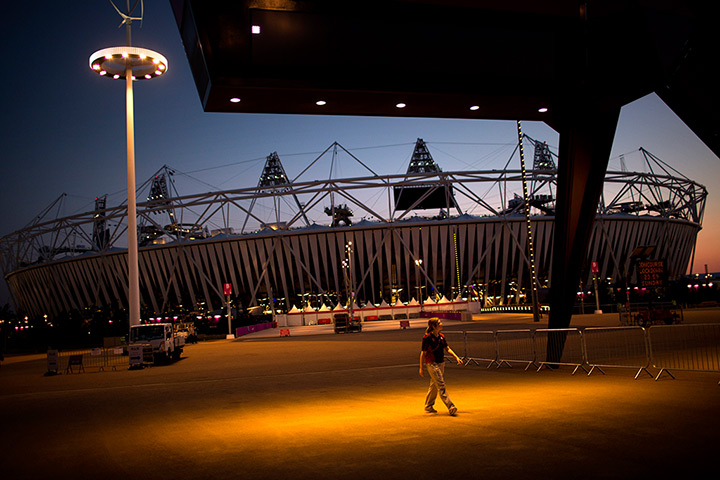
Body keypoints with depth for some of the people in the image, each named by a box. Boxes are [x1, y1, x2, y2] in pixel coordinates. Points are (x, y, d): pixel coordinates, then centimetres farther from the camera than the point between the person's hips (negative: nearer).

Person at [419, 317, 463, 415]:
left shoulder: (441, 336, 8)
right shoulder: (427, 337, -14)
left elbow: (447, 348, 15)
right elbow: (423, 353, -10)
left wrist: (456, 357, 3)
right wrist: (421, 368, -8)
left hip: (441, 363, 8)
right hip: (432, 364, -8)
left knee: (434, 386, 15)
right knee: (441, 385, -11)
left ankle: (428, 406, 28)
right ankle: (450, 407, -14)